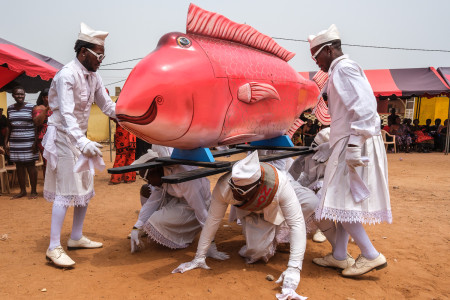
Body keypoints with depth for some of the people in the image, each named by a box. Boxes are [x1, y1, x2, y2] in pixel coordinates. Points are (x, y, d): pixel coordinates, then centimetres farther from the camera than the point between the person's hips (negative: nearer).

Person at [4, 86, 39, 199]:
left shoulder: (31, 107, -3)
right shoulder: (10, 108, 10)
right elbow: (9, 127, 15)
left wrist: (36, 142, -12)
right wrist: (6, 142, 10)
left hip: (28, 142, -4)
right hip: (15, 143, 4)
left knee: (30, 165, -1)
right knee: (19, 166, 8)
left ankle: (33, 191, 8)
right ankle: (23, 191, 18)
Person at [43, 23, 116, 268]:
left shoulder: (93, 76, 6)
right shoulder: (67, 75, -19)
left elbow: (107, 105, 8)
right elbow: (66, 114, -28)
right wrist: (83, 142, -41)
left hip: (80, 137, 9)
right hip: (63, 136, -9)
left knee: (86, 187, 11)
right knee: (66, 190, -10)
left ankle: (76, 238, 24)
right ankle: (54, 248, 0)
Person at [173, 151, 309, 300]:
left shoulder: (280, 184, -44)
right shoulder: (224, 186, -38)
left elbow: (297, 223, -41)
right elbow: (213, 220, -26)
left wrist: (293, 270, -47)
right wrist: (199, 258, -21)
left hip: (273, 209, 0)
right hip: (249, 212, 1)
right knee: (256, 250, -16)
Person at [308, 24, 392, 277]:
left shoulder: (344, 68, -9)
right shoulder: (340, 70, 21)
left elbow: (365, 107, -21)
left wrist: (354, 145, -25)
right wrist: (332, 146, 22)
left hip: (355, 147, -10)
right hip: (349, 145, 10)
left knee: (341, 202, -6)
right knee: (344, 202, 12)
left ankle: (371, 256, 6)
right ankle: (339, 256, 21)